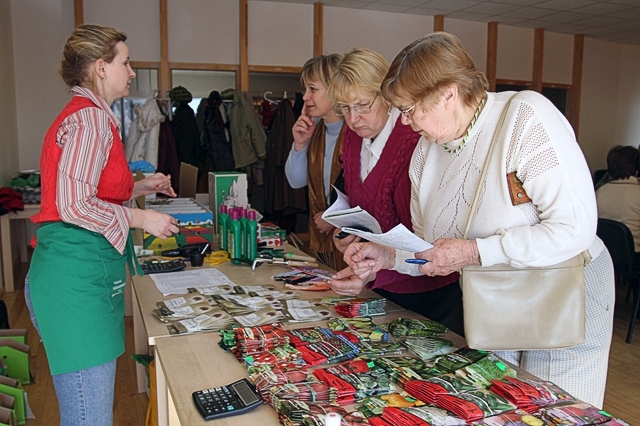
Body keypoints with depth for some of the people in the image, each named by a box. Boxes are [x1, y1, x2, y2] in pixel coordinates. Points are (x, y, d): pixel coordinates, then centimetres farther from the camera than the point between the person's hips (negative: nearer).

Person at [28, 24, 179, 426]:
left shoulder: (90, 115, 19)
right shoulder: (90, 118, -13)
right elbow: (73, 206, -21)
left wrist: (139, 187, 17)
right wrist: (141, 218, -11)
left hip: (89, 270, 10)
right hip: (77, 274, -10)